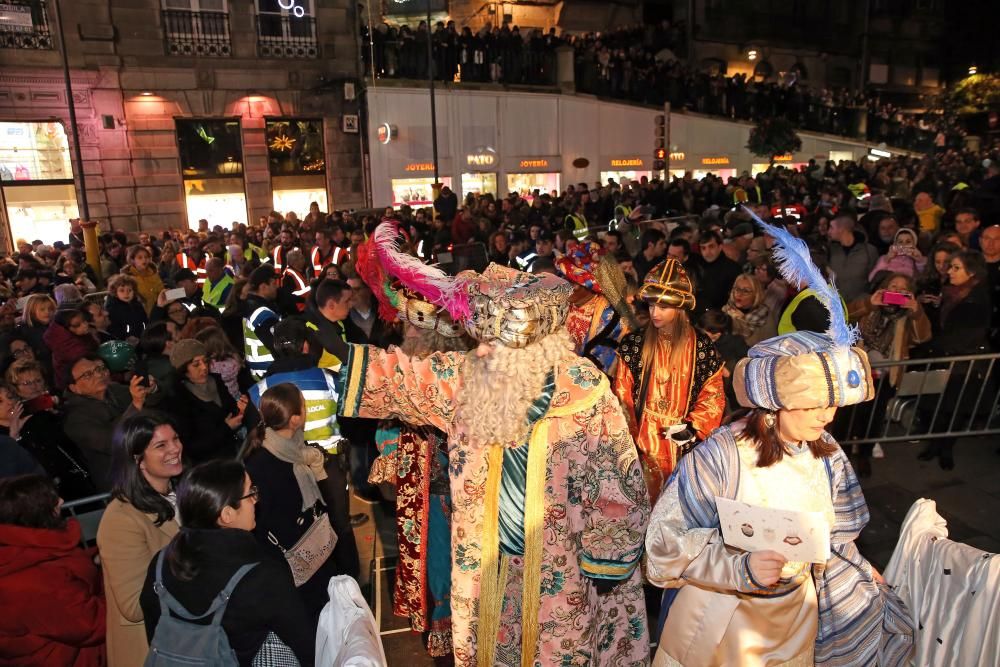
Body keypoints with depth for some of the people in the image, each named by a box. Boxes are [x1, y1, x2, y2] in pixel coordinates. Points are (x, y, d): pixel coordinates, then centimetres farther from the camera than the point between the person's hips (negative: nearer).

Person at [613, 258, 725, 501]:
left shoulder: (702, 347, -5)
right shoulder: (633, 344, -4)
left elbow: (713, 397, 0)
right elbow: (622, 397, 0)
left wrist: (691, 427, -13)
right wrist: (629, 440, -5)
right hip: (642, 442, 0)